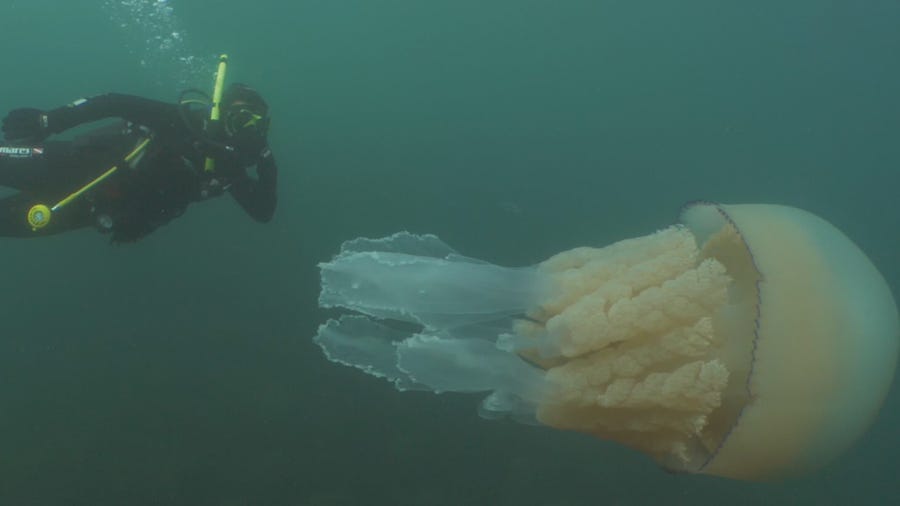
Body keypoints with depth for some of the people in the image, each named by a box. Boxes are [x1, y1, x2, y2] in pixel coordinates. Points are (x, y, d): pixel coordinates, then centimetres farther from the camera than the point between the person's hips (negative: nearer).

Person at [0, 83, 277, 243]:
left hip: (107, 209, 4)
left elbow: (263, 212, -3)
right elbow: (117, 103, -20)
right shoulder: (189, 122, -18)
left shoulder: (231, 168, -2)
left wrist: (268, 168, -18)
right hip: (84, 163, -4)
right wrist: (48, 121, -27)